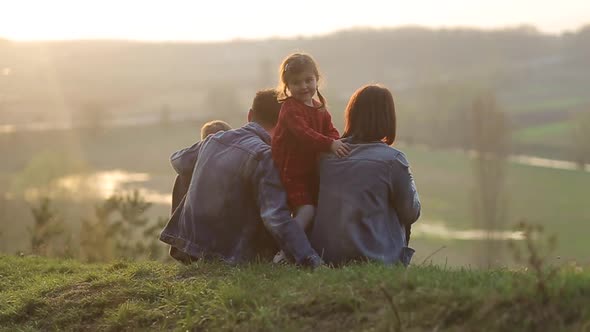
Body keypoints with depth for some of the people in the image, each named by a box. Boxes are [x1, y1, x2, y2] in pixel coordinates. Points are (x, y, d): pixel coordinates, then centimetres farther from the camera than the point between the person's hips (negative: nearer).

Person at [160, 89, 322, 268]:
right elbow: (276, 217, -24)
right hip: (228, 256, -7)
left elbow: (178, 161, 26)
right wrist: (309, 258, -26)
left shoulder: (213, 139, 6)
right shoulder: (264, 156, -15)